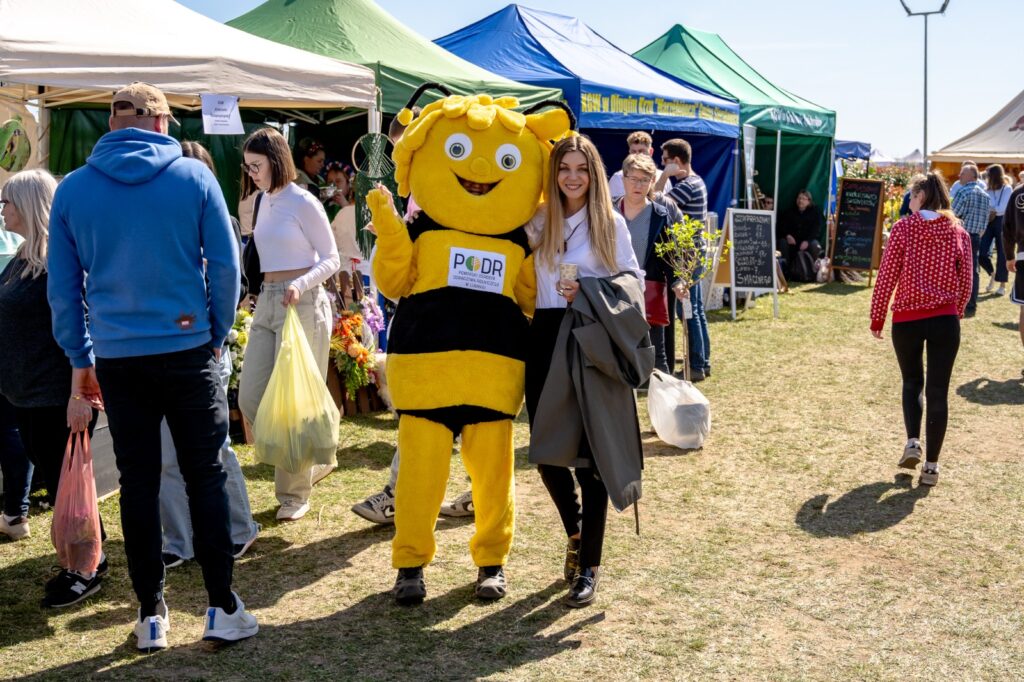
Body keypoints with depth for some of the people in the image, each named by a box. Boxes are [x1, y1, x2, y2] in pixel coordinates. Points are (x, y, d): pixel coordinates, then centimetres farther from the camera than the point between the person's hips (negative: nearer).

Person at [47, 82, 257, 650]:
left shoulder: (73, 189, 2)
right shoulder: (194, 177, -4)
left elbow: (62, 286, 6)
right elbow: (225, 265, -2)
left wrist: (80, 358, 14)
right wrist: (218, 334, 10)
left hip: (117, 359, 2)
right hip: (187, 350, -2)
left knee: (138, 482, 9)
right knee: (205, 476, 6)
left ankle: (151, 615, 17)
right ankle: (222, 608, 9)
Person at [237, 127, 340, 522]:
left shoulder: (303, 203, -9)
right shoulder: (265, 201, 13)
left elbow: (331, 259, -10)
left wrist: (301, 284, -25)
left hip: (302, 303, -8)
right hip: (267, 301, 8)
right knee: (251, 397, 5)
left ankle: (295, 493, 11)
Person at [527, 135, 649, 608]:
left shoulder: (611, 223, 2)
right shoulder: (538, 222, 10)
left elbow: (634, 280, 2)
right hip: (546, 339, 3)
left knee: (590, 455, -4)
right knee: (547, 454, 4)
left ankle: (588, 567, 7)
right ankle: (575, 533, 32)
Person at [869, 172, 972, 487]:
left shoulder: (903, 228, -5)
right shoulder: (958, 232, 3)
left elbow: (886, 276, -5)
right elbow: (965, 283, 6)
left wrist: (877, 318, 4)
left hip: (907, 319, -1)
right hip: (946, 319, 1)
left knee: (912, 383, 20)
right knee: (938, 392, 6)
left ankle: (913, 442, 3)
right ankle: (931, 466, 8)